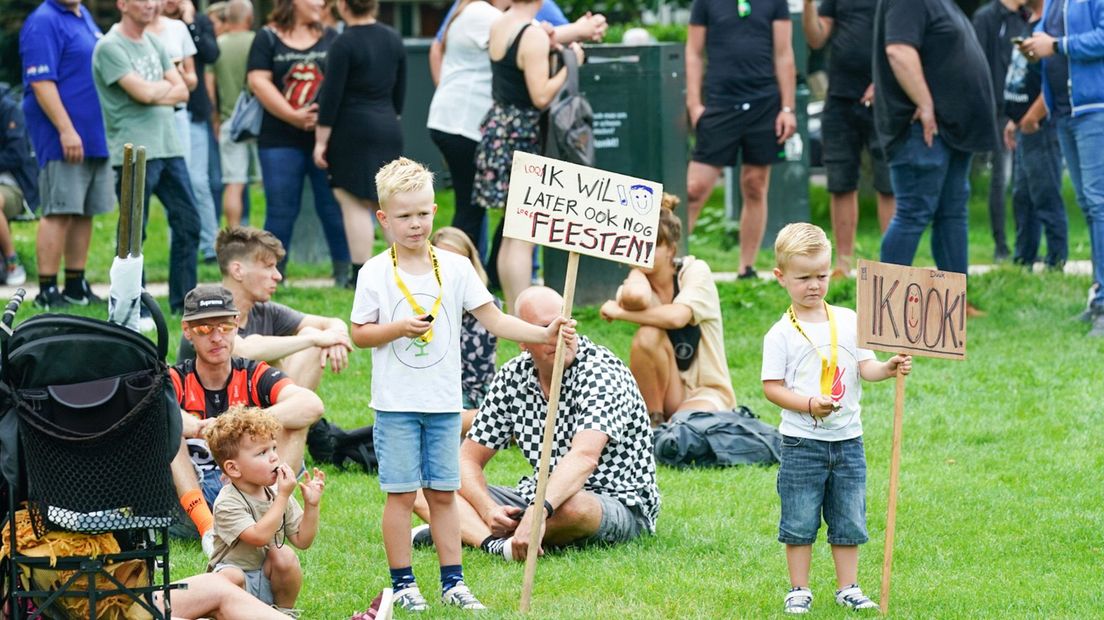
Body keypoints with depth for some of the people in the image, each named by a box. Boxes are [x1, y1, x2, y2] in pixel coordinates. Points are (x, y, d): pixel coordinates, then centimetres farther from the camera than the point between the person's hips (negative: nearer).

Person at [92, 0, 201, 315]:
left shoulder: (154, 44, 16)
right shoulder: (110, 47, -9)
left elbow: (181, 91, 10)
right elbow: (143, 92, -18)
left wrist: (154, 93, -7)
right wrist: (166, 86, 2)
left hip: (169, 146, 8)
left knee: (187, 223, 9)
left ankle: (183, 300, 17)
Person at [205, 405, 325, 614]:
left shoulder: (276, 494, 3)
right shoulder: (227, 503, -18)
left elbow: (303, 540, 4)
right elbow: (259, 536, -32)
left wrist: (312, 505, -10)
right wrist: (283, 497, -27)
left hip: (270, 582, 5)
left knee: (284, 555, -23)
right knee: (231, 576, -36)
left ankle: (285, 610, -3)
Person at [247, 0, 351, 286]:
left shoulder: (331, 38, 10)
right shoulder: (268, 39, 4)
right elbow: (258, 81, -5)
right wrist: (294, 117, -13)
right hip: (280, 141, -1)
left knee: (333, 207, 1)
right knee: (281, 211, 1)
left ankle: (343, 273, 9)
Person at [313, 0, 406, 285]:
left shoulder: (345, 43, -12)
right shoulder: (393, 38, 8)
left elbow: (331, 96, -12)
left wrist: (320, 141, -8)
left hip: (353, 131, -7)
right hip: (389, 130, 7)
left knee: (355, 205, -3)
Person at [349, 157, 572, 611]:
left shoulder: (455, 268, 3)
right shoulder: (375, 273, -3)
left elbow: (494, 320, 1)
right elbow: (359, 334, -1)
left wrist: (544, 334, -12)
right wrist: (399, 328, -18)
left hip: (444, 402, 3)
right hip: (396, 403, -2)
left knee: (443, 492, 8)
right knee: (401, 493, 0)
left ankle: (452, 582, 13)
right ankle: (402, 583, 9)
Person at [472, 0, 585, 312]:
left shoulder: (497, 26, 8)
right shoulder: (533, 36, -17)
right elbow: (541, 96, -19)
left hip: (497, 123, 9)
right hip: (521, 133, -9)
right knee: (524, 236, -8)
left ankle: (512, 312, 19)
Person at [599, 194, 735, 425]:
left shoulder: (696, 271, -10)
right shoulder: (638, 282, -2)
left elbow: (677, 317, -30)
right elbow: (634, 298, -30)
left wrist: (619, 313, -21)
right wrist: (637, 270, -7)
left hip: (708, 393, -4)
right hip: (667, 394, 4)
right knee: (647, 335, -27)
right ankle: (654, 421, -13)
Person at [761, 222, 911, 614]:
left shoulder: (848, 321, 6)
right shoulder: (782, 334, -5)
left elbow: (865, 366, 2)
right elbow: (772, 387, -8)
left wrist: (889, 368, -18)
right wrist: (809, 404, -21)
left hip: (847, 439, 3)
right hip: (802, 442, -3)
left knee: (849, 521, 9)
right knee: (800, 521, 2)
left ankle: (848, 588, 18)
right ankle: (799, 590, 12)